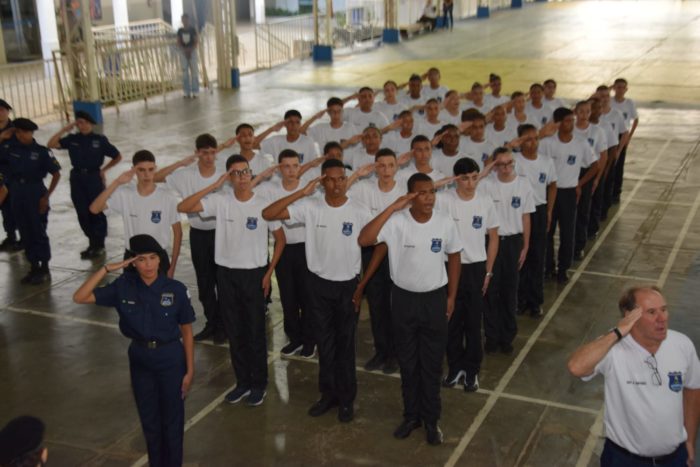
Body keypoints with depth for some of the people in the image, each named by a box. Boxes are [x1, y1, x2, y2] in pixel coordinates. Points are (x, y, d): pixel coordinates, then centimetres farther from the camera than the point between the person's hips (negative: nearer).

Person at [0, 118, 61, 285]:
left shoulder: (41, 151, -6)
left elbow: (56, 174, -5)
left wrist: (47, 196, -11)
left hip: (35, 193, -4)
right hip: (17, 193, 4)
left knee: (39, 231, 2)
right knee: (25, 232, 10)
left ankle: (44, 269, 13)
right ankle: (34, 267, 22)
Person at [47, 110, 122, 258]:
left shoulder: (100, 140, -3)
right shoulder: (72, 139, 3)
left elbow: (117, 157, 5)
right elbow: (51, 145, -8)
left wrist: (103, 170, 2)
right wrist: (64, 130, -9)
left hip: (94, 177, -3)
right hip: (77, 178, 3)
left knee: (97, 211, 1)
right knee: (82, 212, 7)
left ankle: (99, 245, 13)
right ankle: (92, 242, 21)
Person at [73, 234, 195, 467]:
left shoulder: (176, 289, -15)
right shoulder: (123, 287, -9)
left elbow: (186, 332, -6)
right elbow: (80, 298, -14)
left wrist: (190, 370, -5)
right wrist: (106, 269, -22)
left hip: (170, 359, -2)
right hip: (140, 359, 2)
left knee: (172, 421, 12)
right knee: (149, 421, 16)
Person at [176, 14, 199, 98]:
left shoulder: (193, 29, -2)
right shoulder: (180, 31, 5)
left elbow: (196, 41, -4)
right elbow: (178, 43, 5)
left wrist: (190, 50, -15)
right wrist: (184, 50, -12)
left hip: (192, 52, -2)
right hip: (183, 53, 2)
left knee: (194, 72, -4)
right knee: (185, 73, 2)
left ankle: (195, 92, 0)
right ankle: (187, 92, 6)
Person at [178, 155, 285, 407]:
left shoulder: (264, 204, -10)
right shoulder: (220, 201, -6)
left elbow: (280, 238, 0)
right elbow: (183, 207, -15)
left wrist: (269, 272, -4)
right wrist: (213, 186, -18)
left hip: (254, 274, -2)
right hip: (226, 273, 2)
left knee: (255, 331, 7)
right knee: (234, 332, 13)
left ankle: (259, 383, 22)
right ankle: (242, 381, 28)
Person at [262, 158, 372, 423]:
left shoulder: (359, 212, -11)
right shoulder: (310, 207, -9)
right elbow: (268, 214, -16)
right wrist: (302, 193, -23)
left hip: (347, 285, -1)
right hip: (319, 284, 2)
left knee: (345, 344, 9)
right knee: (324, 342, 13)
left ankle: (347, 398, 23)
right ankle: (328, 394, 29)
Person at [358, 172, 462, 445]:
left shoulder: (445, 223, -10)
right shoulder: (396, 221, -16)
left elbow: (454, 258, 5)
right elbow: (363, 240, -31)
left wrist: (451, 296, 7)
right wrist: (392, 207, -31)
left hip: (434, 299, 1)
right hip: (404, 298, 0)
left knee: (432, 364, 11)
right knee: (407, 363, 14)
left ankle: (431, 419, 28)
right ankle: (411, 415, 32)